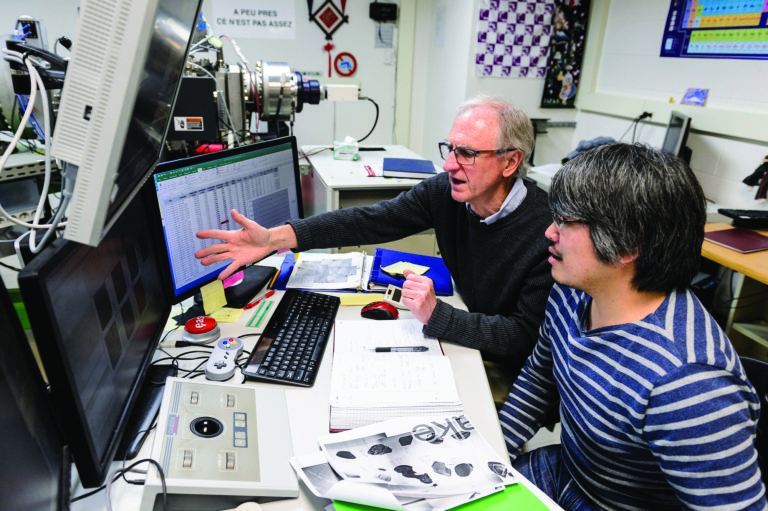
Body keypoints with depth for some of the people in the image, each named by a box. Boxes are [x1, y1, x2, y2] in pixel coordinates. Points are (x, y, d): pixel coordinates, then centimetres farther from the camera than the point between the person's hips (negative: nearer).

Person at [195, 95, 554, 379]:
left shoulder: (545, 230, -27)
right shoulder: (445, 191, -10)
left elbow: (527, 337, -26)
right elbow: (369, 221, -15)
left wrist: (436, 315, -35)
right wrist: (274, 238, -24)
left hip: (514, 370, -4)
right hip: (466, 341, 5)